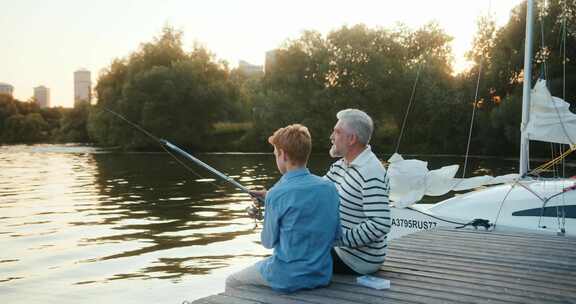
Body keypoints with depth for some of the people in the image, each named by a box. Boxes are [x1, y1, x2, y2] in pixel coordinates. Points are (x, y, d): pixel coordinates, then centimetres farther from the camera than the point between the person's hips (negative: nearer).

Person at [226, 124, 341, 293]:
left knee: (231, 283, 18)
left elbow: (268, 242, -5)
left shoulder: (276, 195, -19)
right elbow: (336, 235, 5)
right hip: (323, 276, 6)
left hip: (289, 280, -6)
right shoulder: (329, 187, -4)